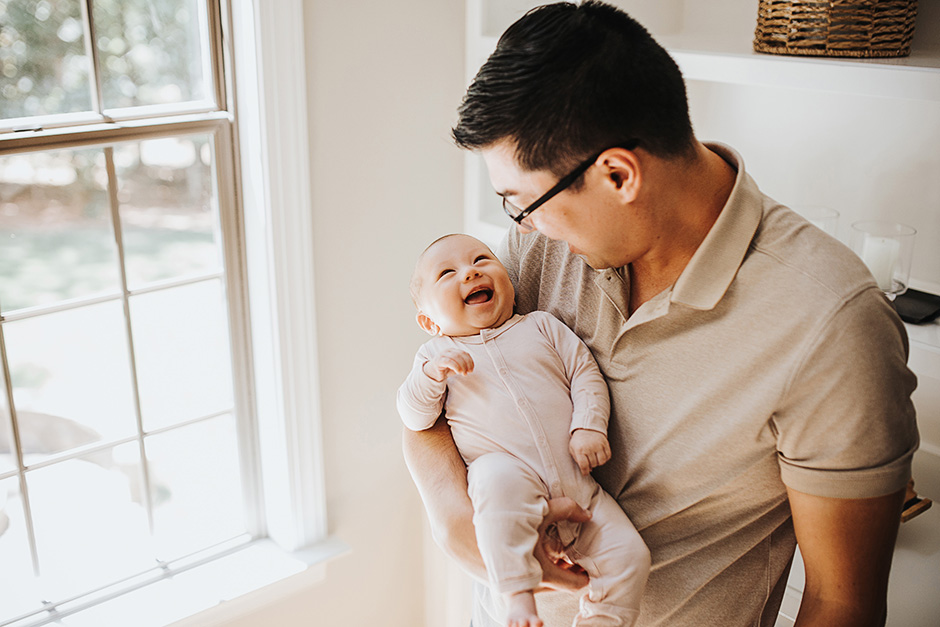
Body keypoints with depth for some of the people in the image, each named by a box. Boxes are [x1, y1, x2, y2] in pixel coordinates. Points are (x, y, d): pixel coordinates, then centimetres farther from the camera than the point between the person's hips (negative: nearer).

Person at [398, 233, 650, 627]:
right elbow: (415, 418, 5)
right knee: (498, 477, -39)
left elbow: (585, 373, 12)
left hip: (577, 488, 4)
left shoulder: (541, 326, 17)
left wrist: (589, 427, -5)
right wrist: (430, 374, -14)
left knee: (629, 556, -11)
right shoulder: (436, 355, 13)